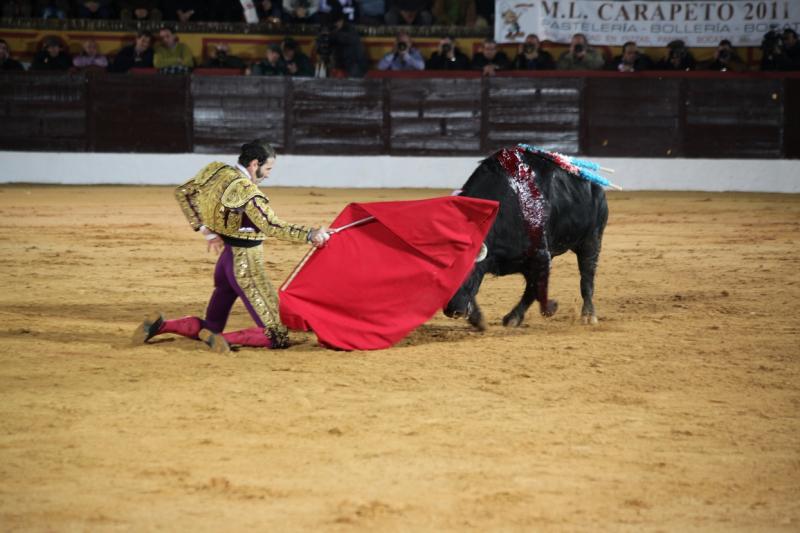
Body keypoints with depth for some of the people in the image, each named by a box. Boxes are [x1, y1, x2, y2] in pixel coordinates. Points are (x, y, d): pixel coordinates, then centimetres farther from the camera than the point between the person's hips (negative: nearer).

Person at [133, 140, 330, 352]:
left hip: (227, 258, 8)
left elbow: (182, 193, 13)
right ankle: (224, 341, -23)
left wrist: (206, 230, 11)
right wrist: (309, 234, -28)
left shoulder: (217, 172, 2)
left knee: (211, 326, 22)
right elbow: (271, 226, -28)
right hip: (246, 265, -8)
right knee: (277, 336, -7)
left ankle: (160, 325, 5)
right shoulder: (246, 190, -20)